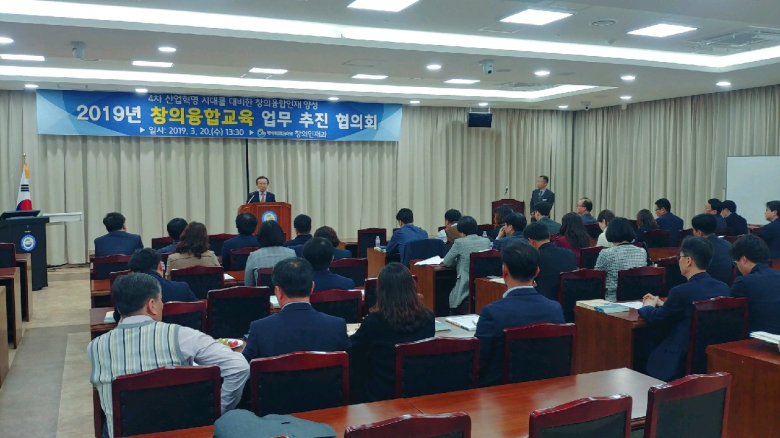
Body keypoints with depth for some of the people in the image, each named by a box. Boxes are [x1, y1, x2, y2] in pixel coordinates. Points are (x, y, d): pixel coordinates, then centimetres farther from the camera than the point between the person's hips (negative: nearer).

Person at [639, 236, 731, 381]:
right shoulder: (723, 288, 0)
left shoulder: (681, 291, -21)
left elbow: (657, 320, -5)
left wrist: (648, 306, 15)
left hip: (682, 362, -7)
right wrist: (661, 304, 22)